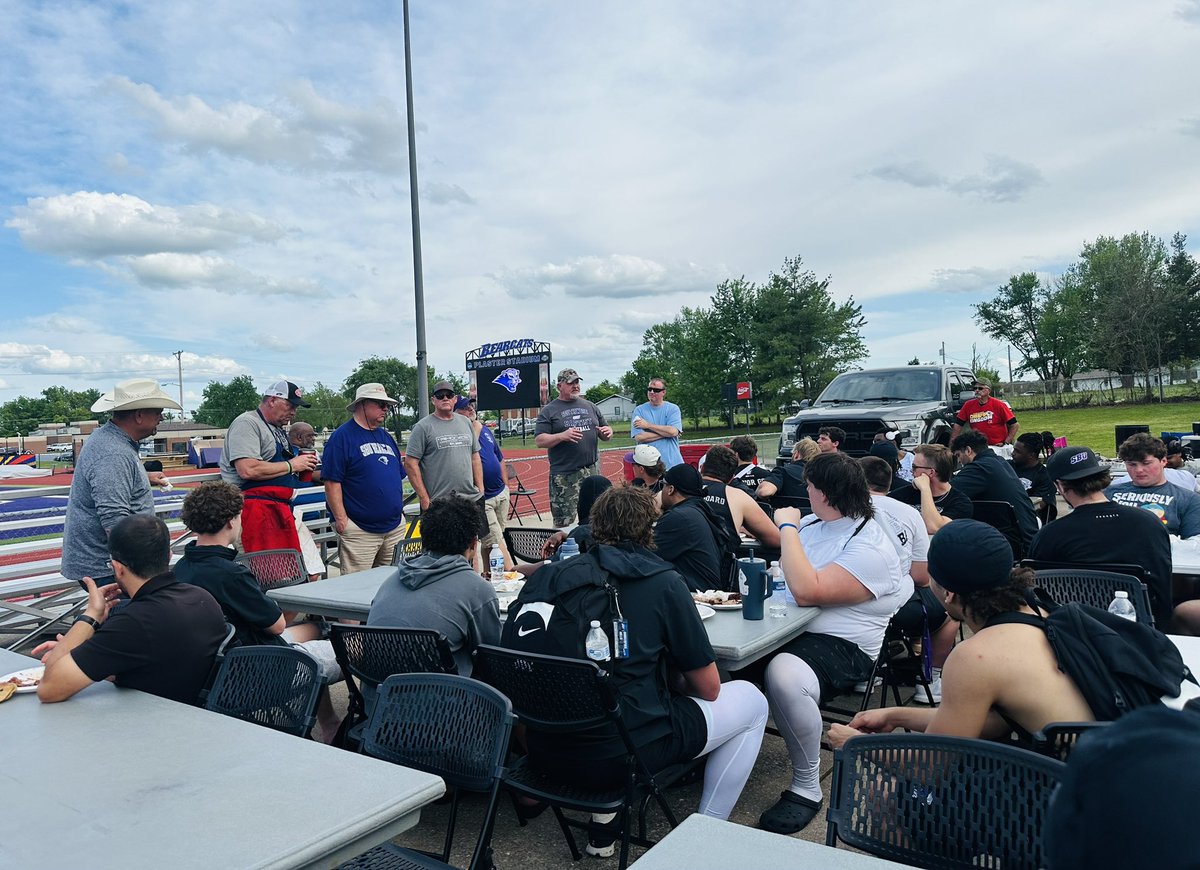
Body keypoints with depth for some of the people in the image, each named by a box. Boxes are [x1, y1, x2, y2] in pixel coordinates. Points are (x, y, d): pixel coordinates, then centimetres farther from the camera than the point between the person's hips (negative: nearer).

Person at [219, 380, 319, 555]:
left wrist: (301, 466, 10)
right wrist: (291, 465, -12)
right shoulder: (247, 423, -7)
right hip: (256, 508, -9)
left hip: (280, 508, 9)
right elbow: (248, 470, -21)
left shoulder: (278, 430, 23)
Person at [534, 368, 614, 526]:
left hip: (592, 471, 4)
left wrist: (608, 432, -3)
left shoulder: (590, 407, 15)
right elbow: (539, 441, -6)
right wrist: (562, 436, -21)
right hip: (564, 475, -4)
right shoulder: (549, 411, 2)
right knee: (563, 522, -4)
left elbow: (603, 435, 22)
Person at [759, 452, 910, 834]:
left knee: (785, 676, -38)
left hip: (841, 645, -8)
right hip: (788, 629, 8)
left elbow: (807, 591, -25)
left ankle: (806, 788, -14)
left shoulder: (870, 547, -14)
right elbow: (782, 569, 25)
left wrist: (788, 527, -16)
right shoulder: (811, 523, 12)